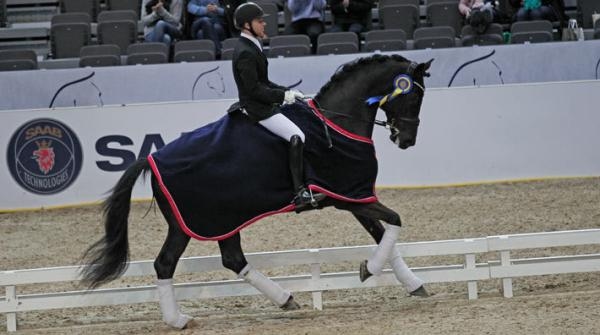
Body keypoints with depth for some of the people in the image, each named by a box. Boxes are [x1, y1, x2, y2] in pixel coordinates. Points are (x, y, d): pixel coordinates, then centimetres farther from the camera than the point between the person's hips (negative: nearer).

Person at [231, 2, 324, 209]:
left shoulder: (251, 47, 15)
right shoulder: (245, 53, -17)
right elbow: (254, 89, -22)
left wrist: (287, 92, 11)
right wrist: (283, 95, -18)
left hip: (263, 106, 11)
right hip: (256, 109, -11)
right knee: (297, 137, -24)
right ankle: (300, 193, -29)